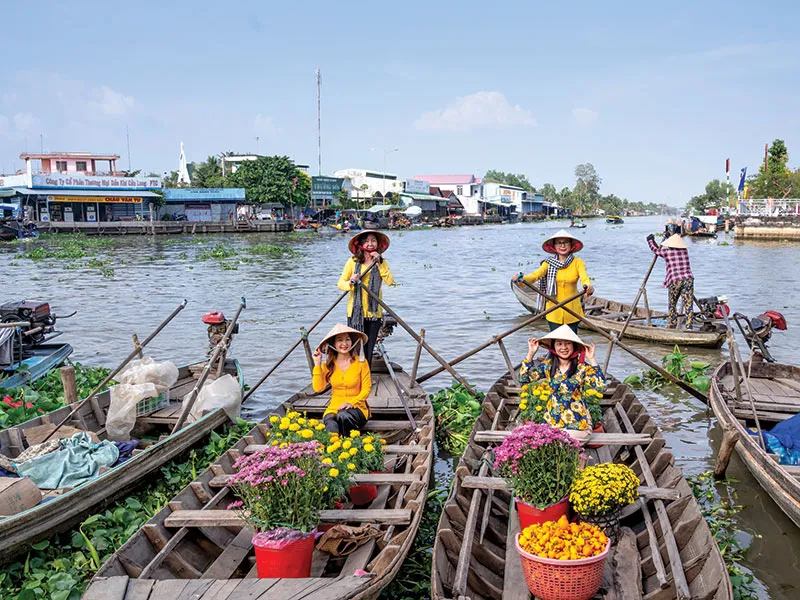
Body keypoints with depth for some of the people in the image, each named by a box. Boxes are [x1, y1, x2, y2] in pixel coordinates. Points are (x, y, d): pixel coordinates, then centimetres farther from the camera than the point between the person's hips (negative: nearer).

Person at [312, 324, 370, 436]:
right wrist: (317, 364, -9)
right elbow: (318, 388, -6)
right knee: (331, 427, -35)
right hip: (334, 408, 0)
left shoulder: (361, 362, -1)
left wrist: (352, 402, -17)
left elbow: (366, 389, -1)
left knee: (343, 416, -34)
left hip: (356, 407, 0)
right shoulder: (328, 364, 5)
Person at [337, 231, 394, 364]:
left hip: (374, 313, 2)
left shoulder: (382, 262, 9)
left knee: (368, 351, 3)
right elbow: (340, 283, 2)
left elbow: (390, 281, -7)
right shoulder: (353, 261, 3)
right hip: (356, 312, -1)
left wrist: (379, 263, -10)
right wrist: (350, 283, -19)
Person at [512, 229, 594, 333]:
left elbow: (584, 276, -18)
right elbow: (536, 274, -16)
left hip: (572, 312, 0)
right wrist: (522, 279, -38)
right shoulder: (549, 263, 0)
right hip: (554, 312, 0)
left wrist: (588, 286, -43)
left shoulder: (577, 262, -1)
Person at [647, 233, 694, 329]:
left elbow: (655, 249, 22)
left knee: (672, 305, 15)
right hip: (688, 280, 2)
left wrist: (650, 240, 40)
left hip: (674, 281, -2)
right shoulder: (685, 250, 13)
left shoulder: (666, 251, 3)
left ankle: (671, 326, 21)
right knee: (688, 305, -1)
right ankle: (688, 327, -8)